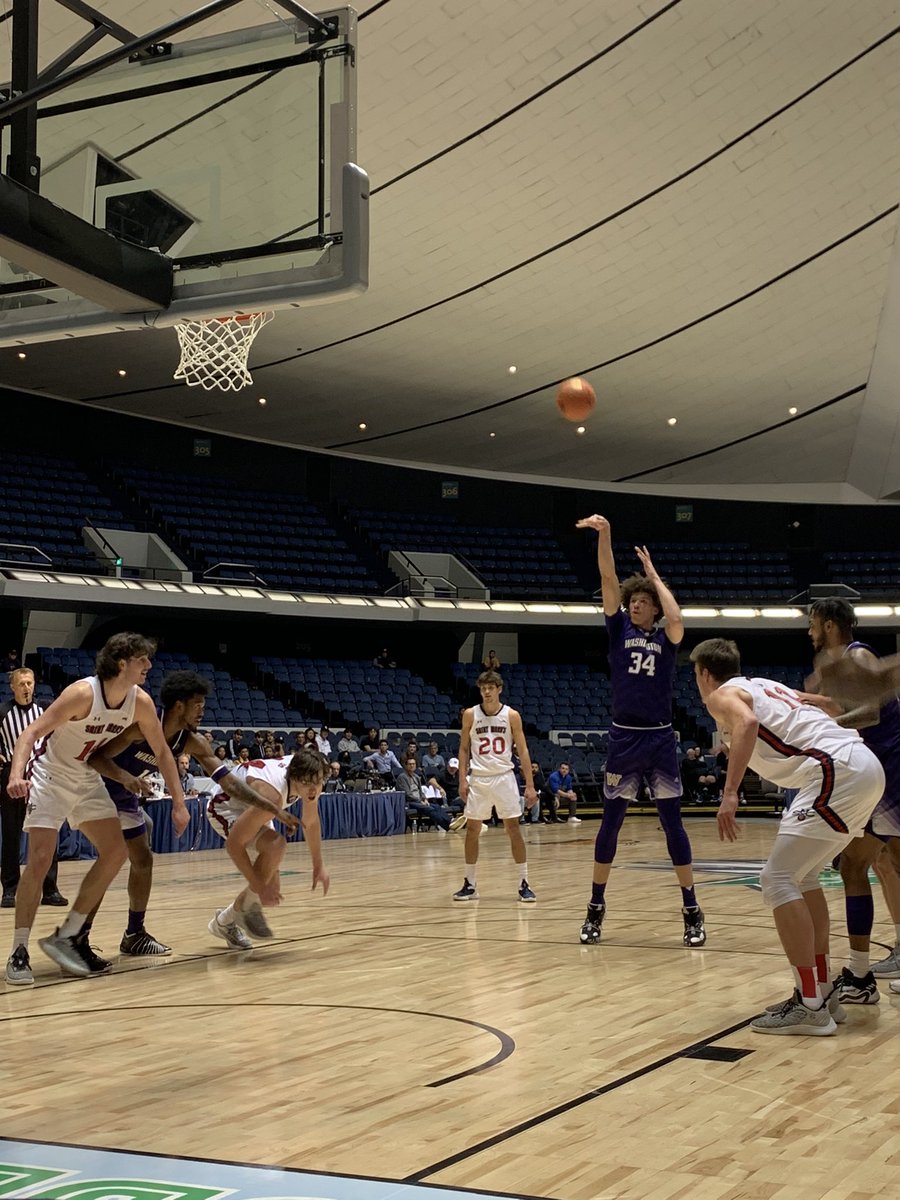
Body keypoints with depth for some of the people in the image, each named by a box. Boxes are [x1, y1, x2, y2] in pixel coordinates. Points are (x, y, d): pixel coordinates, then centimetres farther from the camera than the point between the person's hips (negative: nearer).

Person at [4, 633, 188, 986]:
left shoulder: (140, 702, -9)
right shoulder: (82, 693, -28)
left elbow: (162, 752, 2)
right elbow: (32, 732, -31)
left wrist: (179, 803, -3)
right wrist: (16, 775, -48)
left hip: (86, 779, 7)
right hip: (50, 776, -7)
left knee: (116, 852, -2)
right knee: (40, 860, -16)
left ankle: (67, 936, 7)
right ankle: (18, 952, -5)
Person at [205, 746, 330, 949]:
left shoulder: (307, 775, -20)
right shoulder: (271, 795, -42)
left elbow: (311, 822, 1)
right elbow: (233, 844, -36)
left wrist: (318, 865, 4)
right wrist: (258, 886, -30)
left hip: (251, 810, 8)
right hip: (225, 808, -8)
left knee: (271, 892, 2)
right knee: (275, 845, -35)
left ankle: (225, 921, 26)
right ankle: (249, 906, -13)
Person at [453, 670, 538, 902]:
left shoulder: (511, 715, -2)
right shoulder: (470, 715, 2)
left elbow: (522, 750, -1)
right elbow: (464, 749, 8)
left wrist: (530, 785, -7)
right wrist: (462, 780, -2)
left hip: (504, 777, -1)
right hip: (478, 778, 1)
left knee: (513, 828, -3)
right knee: (472, 829, 3)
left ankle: (523, 884, 3)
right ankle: (470, 884, 13)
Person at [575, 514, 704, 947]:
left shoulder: (665, 638, 4)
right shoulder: (619, 630, 6)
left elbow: (676, 619, -19)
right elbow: (608, 580, -5)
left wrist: (654, 575, -5)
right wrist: (604, 535, -17)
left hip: (660, 738, -1)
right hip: (623, 737, 1)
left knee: (672, 822, 2)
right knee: (610, 821, 4)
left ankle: (691, 910, 9)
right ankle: (596, 908, 12)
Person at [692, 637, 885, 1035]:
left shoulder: (722, 695, 5)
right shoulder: (766, 686, 28)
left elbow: (747, 721, -19)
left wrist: (729, 793, -27)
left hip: (838, 772, -9)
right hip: (866, 765, 9)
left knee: (778, 879, -6)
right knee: (801, 876, 20)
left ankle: (810, 1006, -7)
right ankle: (824, 992, 22)